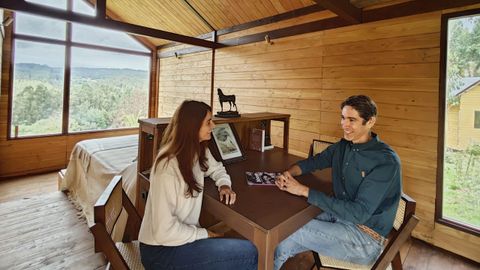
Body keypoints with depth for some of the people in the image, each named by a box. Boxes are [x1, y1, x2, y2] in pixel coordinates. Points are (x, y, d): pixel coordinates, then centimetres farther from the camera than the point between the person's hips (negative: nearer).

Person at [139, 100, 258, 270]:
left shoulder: (199, 151, -3)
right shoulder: (167, 168, -28)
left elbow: (216, 169, 17)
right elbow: (164, 231, -27)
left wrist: (224, 185, -4)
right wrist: (204, 234, -15)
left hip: (185, 234, 8)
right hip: (161, 250, -7)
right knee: (247, 253, -16)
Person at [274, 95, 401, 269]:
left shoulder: (386, 161, -21)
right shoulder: (343, 146, 1)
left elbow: (359, 213, -26)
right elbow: (312, 161, 12)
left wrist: (305, 191, -28)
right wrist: (288, 174, -11)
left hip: (365, 237, -6)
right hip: (338, 214, 6)